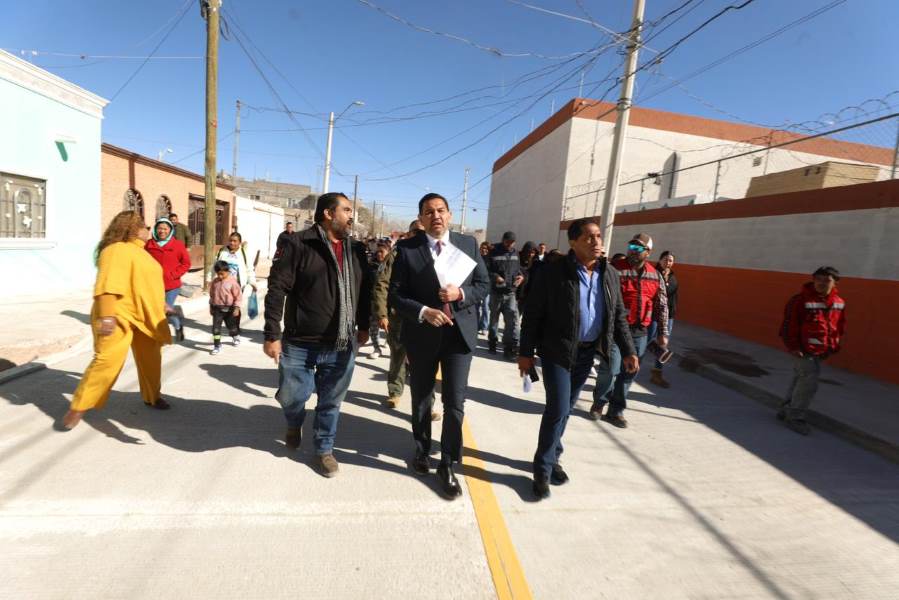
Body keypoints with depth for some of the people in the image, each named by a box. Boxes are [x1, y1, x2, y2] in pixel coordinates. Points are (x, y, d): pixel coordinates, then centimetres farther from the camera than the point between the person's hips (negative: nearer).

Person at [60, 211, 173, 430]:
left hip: (143, 317, 9)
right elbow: (108, 284, -24)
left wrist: (161, 306, 32)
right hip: (118, 316, -9)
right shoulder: (117, 250, -14)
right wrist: (106, 316, -32)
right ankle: (78, 408, 1)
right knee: (106, 361, -13)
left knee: (150, 359, 15)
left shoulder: (139, 251, 17)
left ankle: (151, 396, 31)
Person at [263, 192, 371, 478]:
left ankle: (324, 448, 36)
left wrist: (364, 326, 16)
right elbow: (276, 290, -11)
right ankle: (294, 425, 46)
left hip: (341, 346, 4)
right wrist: (272, 334, -12)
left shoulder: (356, 250, 7)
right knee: (291, 396, 11)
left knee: (330, 403, 14)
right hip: (299, 344, -3)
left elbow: (365, 292, 15)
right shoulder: (298, 244, -9)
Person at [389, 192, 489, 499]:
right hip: (422, 334, 0)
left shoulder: (469, 244, 1)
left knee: (455, 402, 1)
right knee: (421, 399, 18)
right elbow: (395, 295, -7)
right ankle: (422, 451, 43)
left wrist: (461, 294, -16)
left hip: (459, 332, 1)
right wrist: (423, 311, -21)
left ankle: (447, 465, 21)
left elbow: (483, 285, 4)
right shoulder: (407, 248, -6)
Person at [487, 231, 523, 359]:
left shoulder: (515, 253, 9)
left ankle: (511, 346, -5)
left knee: (512, 318, -10)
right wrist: (495, 276, -23)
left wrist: (521, 276, -2)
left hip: (510, 292, 2)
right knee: (494, 318, 11)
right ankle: (492, 343, 27)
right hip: (496, 291, -2)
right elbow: (486, 269, -6)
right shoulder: (494, 252, -5)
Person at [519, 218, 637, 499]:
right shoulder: (552, 272, -13)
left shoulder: (610, 275, 4)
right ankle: (543, 468, 14)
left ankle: (552, 457, 35)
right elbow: (532, 315, -11)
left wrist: (628, 351, 4)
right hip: (557, 351, -5)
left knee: (566, 409, 16)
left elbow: (619, 316, 11)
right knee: (558, 409, -6)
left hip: (587, 352, 5)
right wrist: (526, 353, -10)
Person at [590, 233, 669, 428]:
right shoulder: (615, 269, -6)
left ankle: (615, 411, 24)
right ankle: (599, 402, 21)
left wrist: (663, 332, 10)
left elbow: (662, 306, 14)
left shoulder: (655, 276, 10)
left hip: (639, 333, 5)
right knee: (610, 370, -6)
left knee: (628, 374, 10)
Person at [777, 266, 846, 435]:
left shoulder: (839, 303, 4)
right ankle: (795, 417, 4)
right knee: (809, 382, -8)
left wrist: (834, 346, 10)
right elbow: (789, 324, -15)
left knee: (800, 380, 17)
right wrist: (792, 346, -15)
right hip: (803, 350, -7)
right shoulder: (801, 300, -15)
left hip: (821, 351, 7)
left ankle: (787, 410, 31)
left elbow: (841, 326, 16)